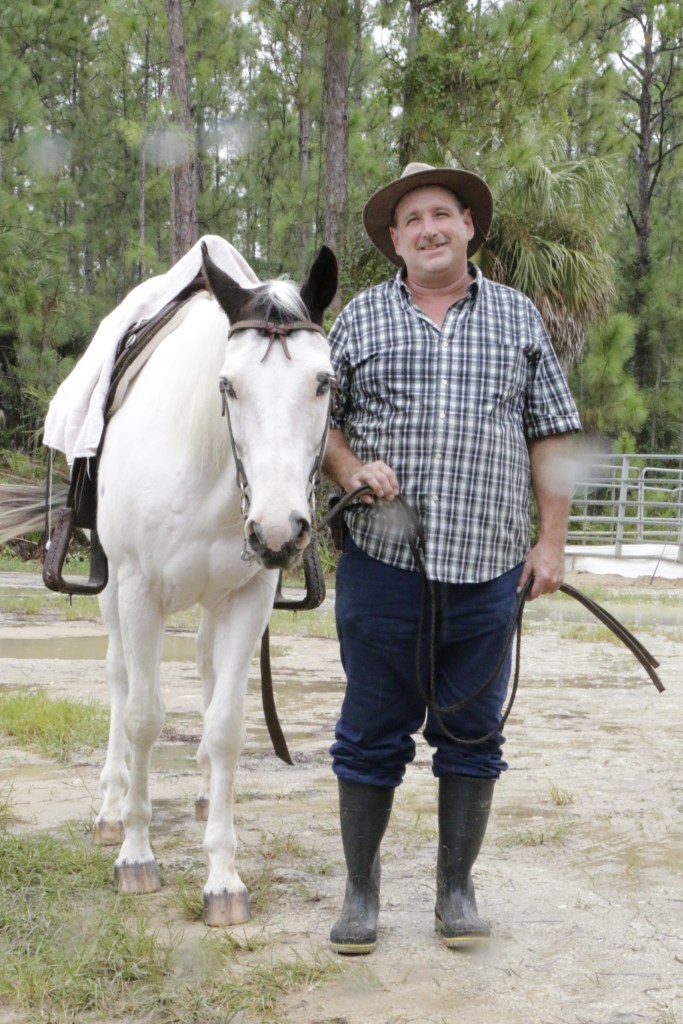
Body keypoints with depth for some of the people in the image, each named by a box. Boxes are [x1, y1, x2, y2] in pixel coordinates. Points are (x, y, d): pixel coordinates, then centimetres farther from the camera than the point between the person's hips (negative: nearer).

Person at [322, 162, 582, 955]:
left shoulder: (517, 316, 9)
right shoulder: (362, 318, 7)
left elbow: (550, 436, 9)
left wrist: (551, 541, 2)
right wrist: (352, 470, -10)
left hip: (489, 567, 1)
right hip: (382, 562, -1)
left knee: (472, 734, 9)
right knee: (373, 734, 6)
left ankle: (457, 888, 23)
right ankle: (361, 891, 20)